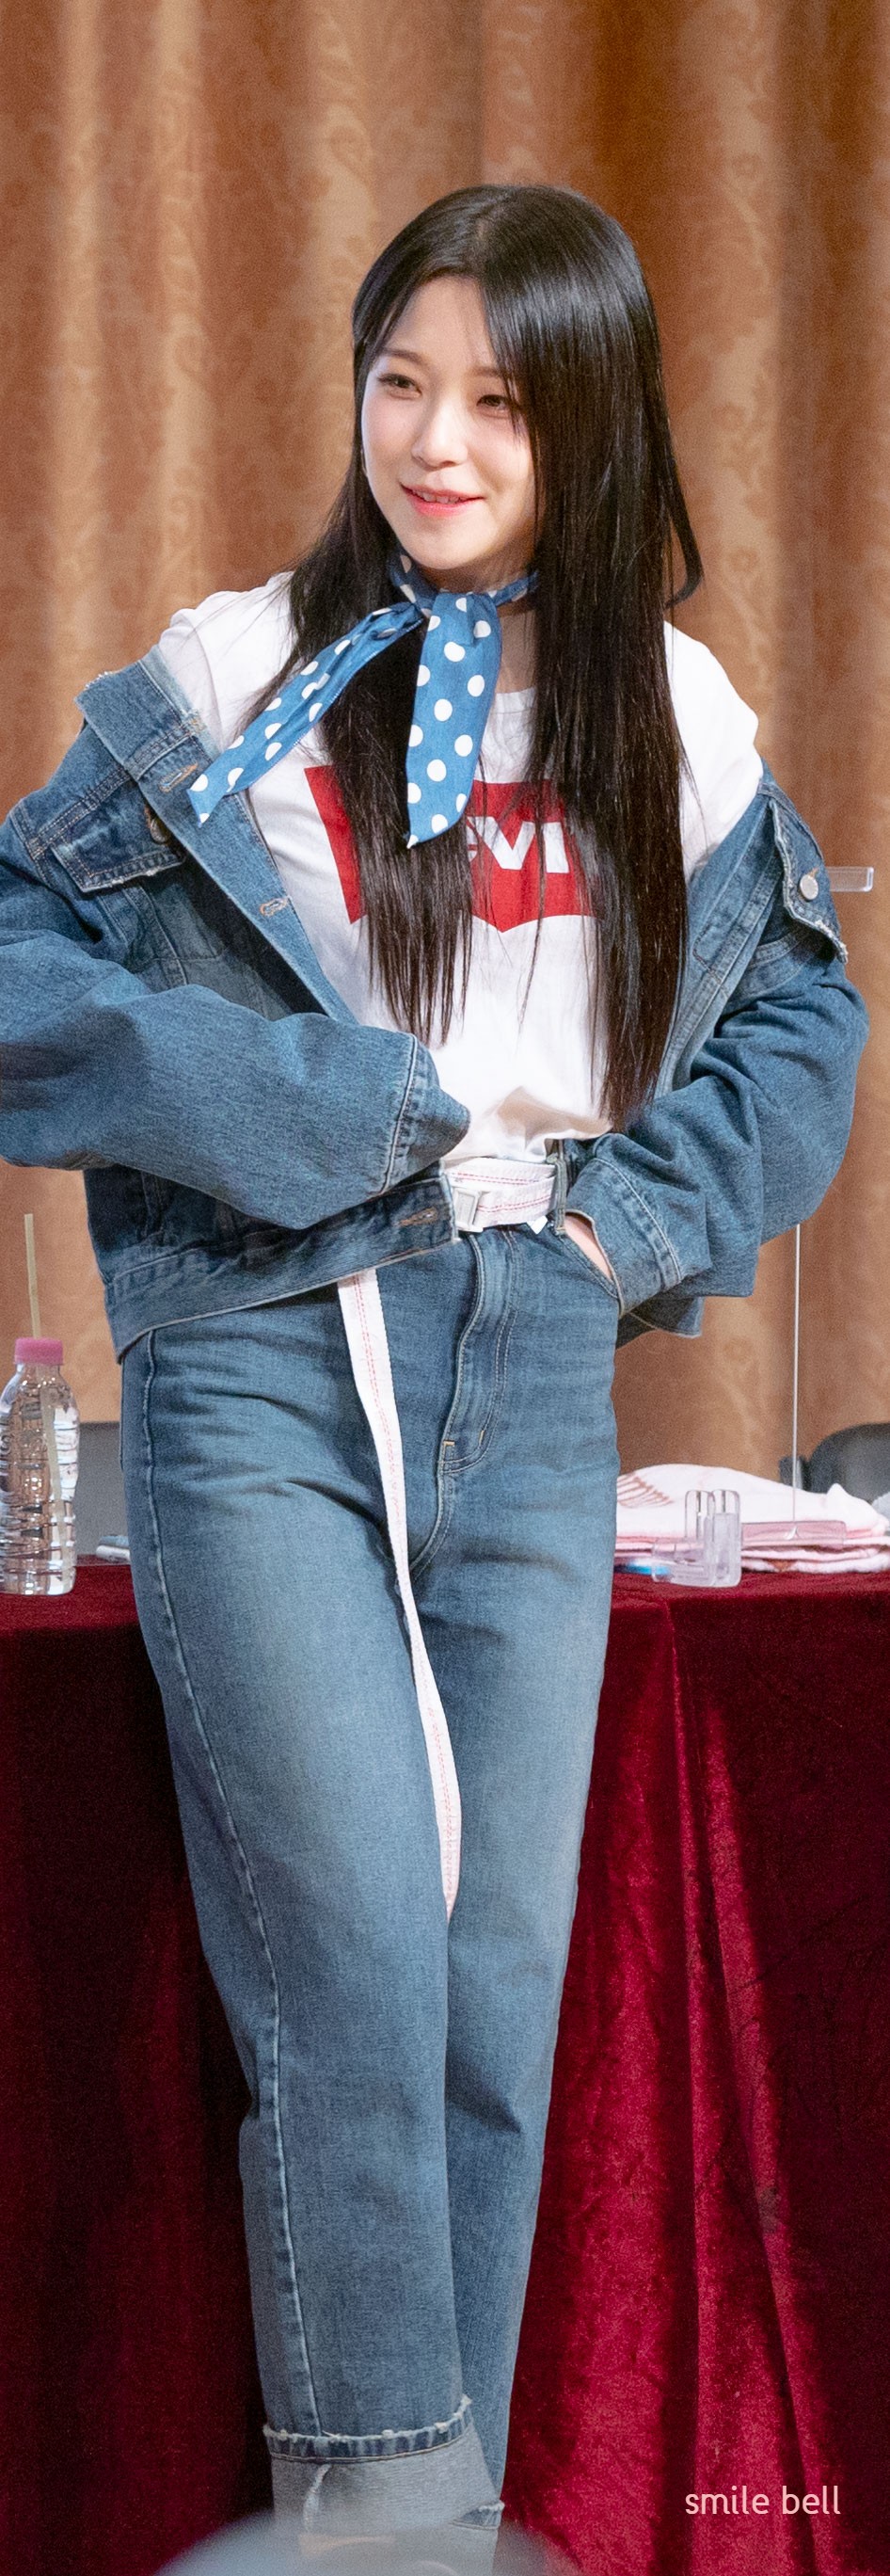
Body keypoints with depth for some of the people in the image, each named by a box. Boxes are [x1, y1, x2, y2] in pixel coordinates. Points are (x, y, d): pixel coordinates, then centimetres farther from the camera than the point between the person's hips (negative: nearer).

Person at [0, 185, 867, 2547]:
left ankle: (445, 2504, 14)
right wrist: (269, 1096, -12)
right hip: (266, 1376, -3)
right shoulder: (230, 687, -1)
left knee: (504, 1972, 4)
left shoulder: (679, 727, 9)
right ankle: (376, 2496, -3)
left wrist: (655, 1213, 5)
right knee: (355, 1961, -12)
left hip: (537, 1389, 4)